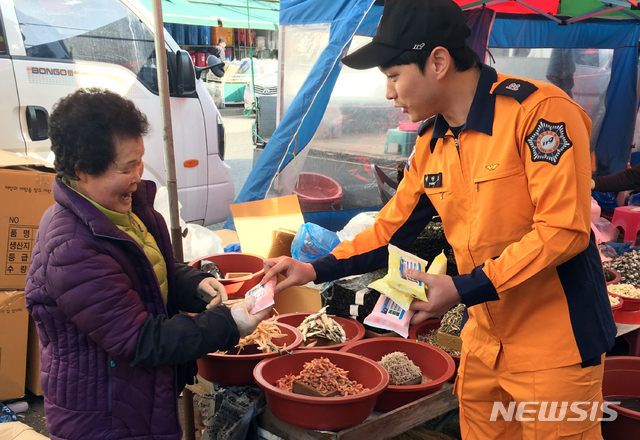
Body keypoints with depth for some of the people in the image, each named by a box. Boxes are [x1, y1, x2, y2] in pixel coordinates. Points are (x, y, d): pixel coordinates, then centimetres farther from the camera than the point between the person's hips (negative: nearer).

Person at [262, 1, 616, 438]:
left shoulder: (538, 110, -19)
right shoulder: (430, 144, 3)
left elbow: (564, 230, -22)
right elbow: (391, 228, 10)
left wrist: (463, 289, -23)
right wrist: (315, 270, 1)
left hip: (554, 348, -6)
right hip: (483, 341, 7)